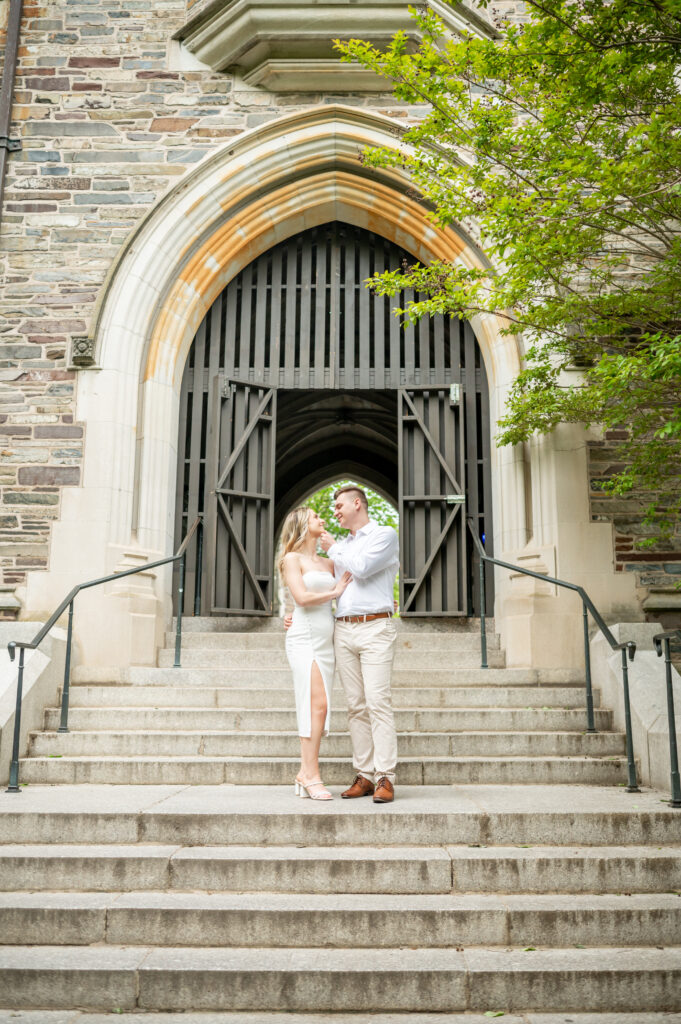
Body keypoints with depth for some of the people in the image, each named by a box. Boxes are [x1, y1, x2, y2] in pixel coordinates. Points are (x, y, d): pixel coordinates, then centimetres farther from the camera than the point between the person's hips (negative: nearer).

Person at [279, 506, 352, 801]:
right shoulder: (292, 559, 1)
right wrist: (335, 592, -1)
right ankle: (311, 775, -12)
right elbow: (303, 597, -11)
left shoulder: (327, 563, 19)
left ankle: (304, 777, 6)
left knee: (315, 709, 3)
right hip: (305, 638, -6)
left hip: (325, 641, 6)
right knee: (317, 705, -15)